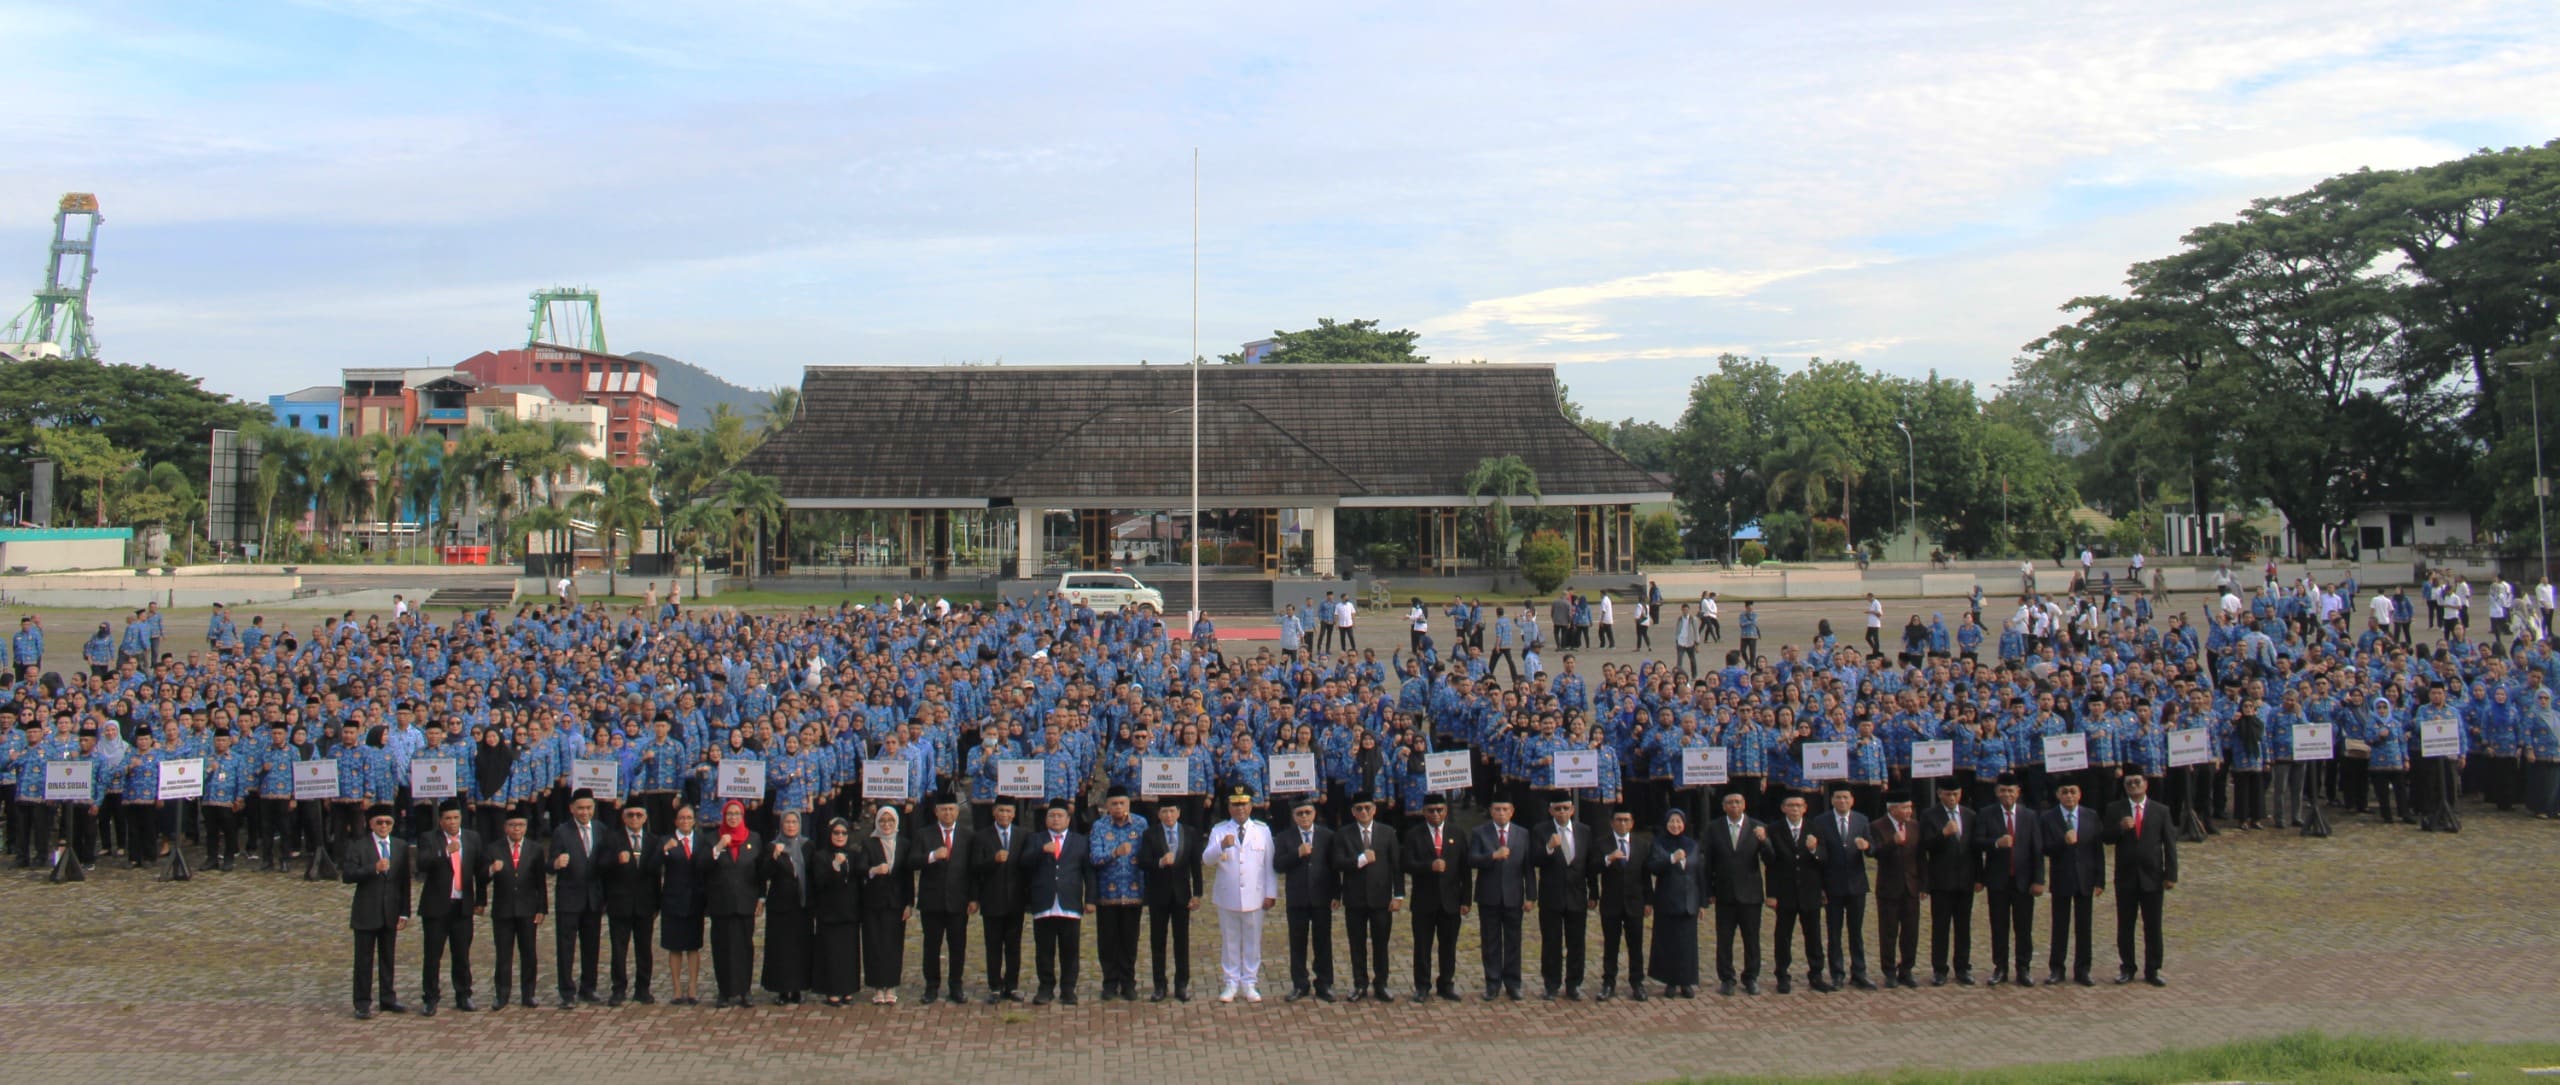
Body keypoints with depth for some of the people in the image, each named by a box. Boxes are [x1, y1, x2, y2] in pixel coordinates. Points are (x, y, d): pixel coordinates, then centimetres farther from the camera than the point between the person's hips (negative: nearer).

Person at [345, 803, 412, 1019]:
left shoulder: (401, 846, 7)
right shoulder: (358, 845, -3)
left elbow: (405, 882, 7)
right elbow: (348, 875, -13)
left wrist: (404, 912, 3)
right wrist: (374, 868, -25)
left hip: (391, 912, 3)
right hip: (366, 912, -3)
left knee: (388, 958, 11)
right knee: (364, 959, 2)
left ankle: (387, 999, 20)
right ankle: (363, 1003, 8)